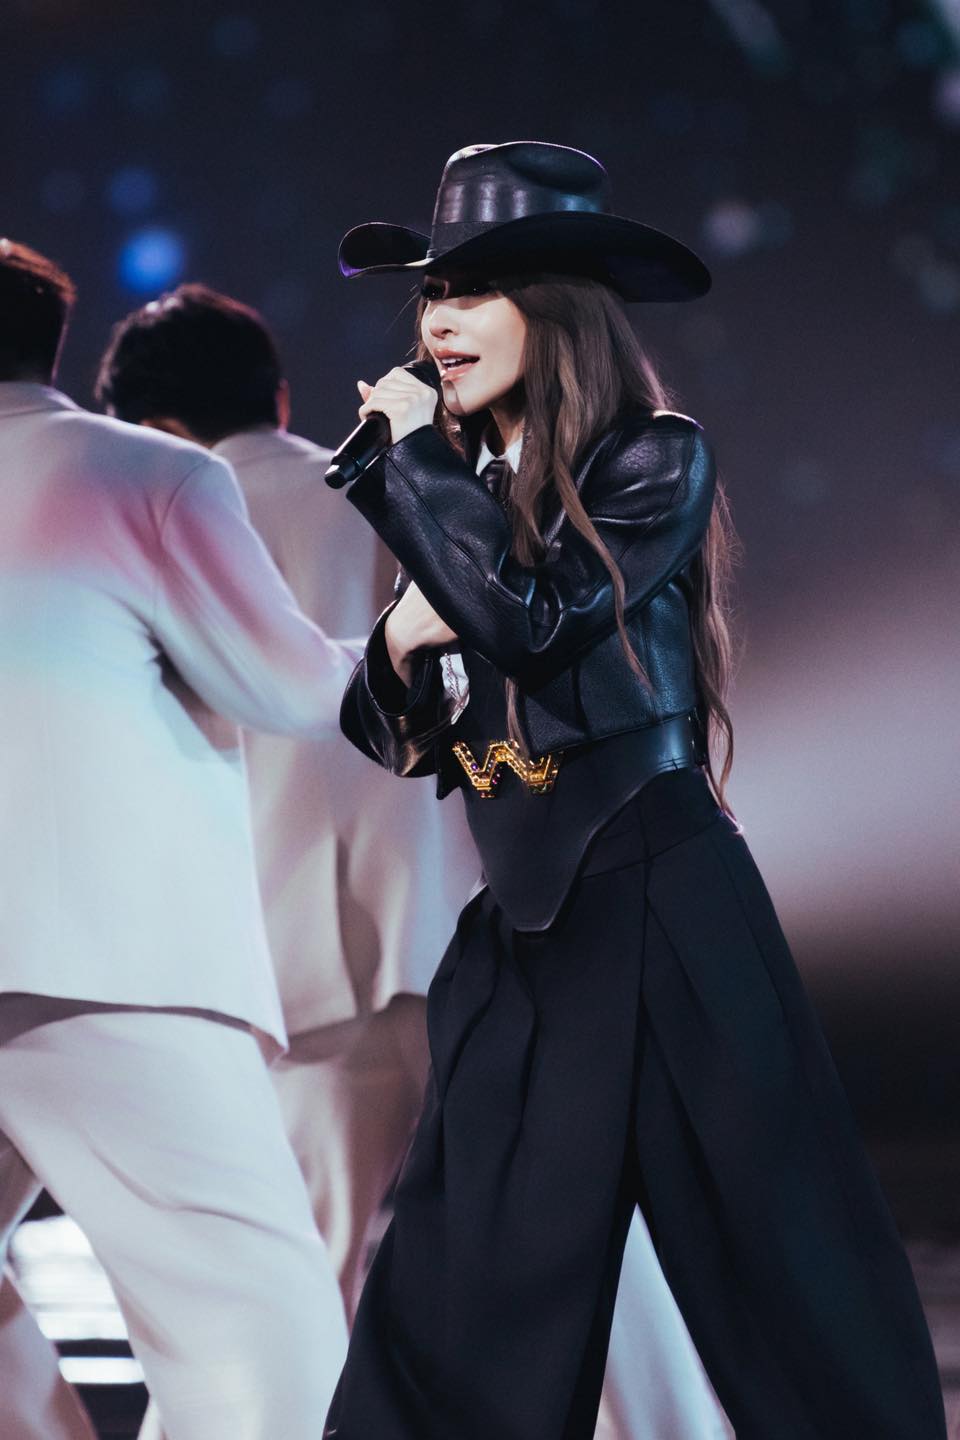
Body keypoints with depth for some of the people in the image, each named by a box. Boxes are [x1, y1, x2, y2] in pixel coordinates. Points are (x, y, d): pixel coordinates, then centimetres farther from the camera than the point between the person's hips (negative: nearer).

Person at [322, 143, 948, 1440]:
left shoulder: (654, 460, -4)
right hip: (525, 920, 6)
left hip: (661, 903, -6)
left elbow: (532, 614, -21)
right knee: (462, 1297, 4)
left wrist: (414, 450, -8)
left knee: (774, 1254, -3)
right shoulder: (461, 492, 14)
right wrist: (400, 644, -4)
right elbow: (400, 736, 18)